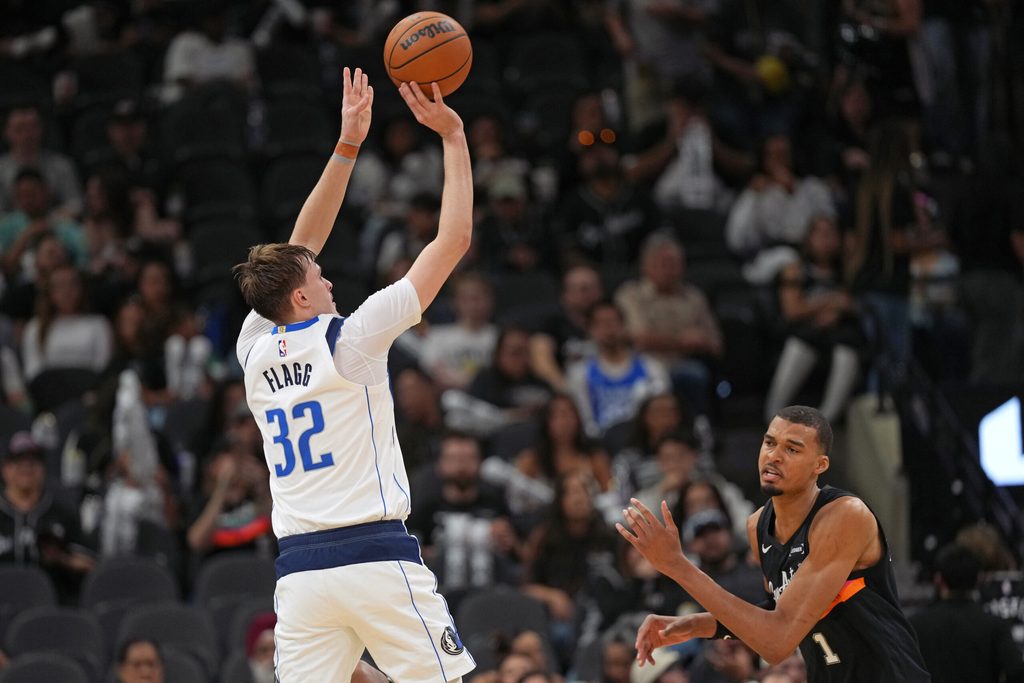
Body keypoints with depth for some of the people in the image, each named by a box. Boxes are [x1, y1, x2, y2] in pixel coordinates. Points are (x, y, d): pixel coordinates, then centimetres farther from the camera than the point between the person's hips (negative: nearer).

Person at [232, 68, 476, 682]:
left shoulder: (255, 349, 11)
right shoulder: (350, 338, -3)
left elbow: (298, 250, 24)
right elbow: (454, 239, 0)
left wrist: (348, 145, 26)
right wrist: (453, 137, 8)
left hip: (299, 571, 5)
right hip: (377, 557, -5)